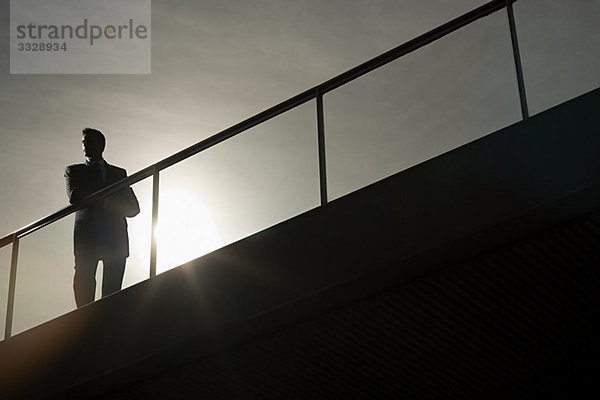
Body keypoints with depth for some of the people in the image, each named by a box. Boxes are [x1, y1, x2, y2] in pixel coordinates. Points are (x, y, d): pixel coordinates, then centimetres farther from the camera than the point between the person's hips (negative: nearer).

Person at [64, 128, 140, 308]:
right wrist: (108, 199, -1)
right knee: (84, 285, -14)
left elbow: (133, 208, 14)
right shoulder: (74, 171, 20)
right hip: (86, 235, -1)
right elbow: (73, 197, -1)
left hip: (115, 237, 1)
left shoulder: (119, 173, 23)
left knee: (112, 290, -9)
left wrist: (104, 201, -1)